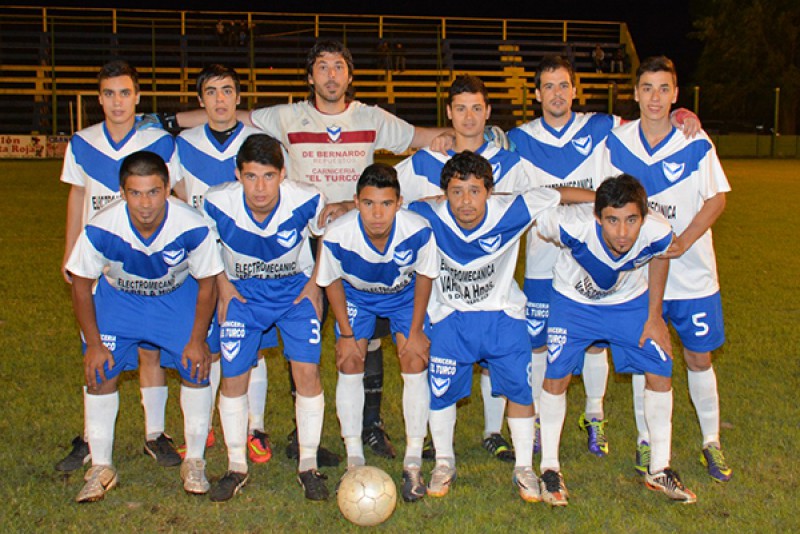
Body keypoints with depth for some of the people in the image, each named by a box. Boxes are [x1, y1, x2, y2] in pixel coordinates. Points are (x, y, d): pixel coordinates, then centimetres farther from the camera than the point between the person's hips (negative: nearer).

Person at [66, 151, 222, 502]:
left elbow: (206, 284, -15)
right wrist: (93, 344, -13)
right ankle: (101, 467, 11)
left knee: (197, 367, -10)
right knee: (100, 373, -8)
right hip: (117, 295, 0)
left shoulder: (192, 227, -33)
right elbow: (81, 285, -14)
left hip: (179, 295, 0)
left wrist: (198, 339, -14)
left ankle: (194, 462, 9)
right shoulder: (100, 229, -32)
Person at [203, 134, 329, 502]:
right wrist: (224, 289, -4)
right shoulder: (217, 203, -23)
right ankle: (236, 467, 17)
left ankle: (308, 465, 7)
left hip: (297, 291, -1)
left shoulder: (307, 201, -25)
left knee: (307, 371, -10)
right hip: (242, 293, 1)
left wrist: (315, 285, -5)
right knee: (233, 377, -2)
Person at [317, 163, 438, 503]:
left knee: (416, 363, -11)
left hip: (404, 294, 0)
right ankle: (354, 460, 5)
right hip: (355, 296, 0)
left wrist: (415, 332, -10)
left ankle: (413, 464, 1)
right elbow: (332, 281, -13)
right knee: (350, 364, -9)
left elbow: (424, 276, -14)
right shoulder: (337, 236, -35)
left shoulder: (418, 231, -35)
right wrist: (346, 334, -10)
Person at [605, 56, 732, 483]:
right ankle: (646, 441, 23)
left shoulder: (696, 143, -7)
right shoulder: (616, 140, -1)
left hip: (691, 270, -1)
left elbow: (717, 198, -3)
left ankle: (711, 443, 23)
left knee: (699, 356, 7)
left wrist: (682, 242, -14)